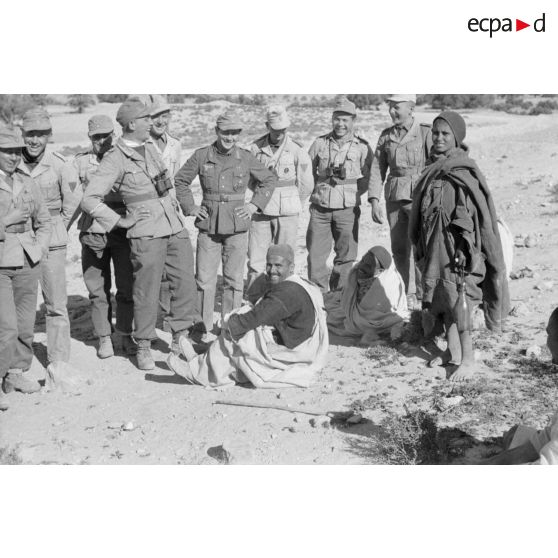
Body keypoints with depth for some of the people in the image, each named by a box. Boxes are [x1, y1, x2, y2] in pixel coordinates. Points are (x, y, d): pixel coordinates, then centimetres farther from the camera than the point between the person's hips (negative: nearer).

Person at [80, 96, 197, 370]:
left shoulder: (150, 148, 13)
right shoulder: (114, 159, -9)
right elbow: (89, 200, -12)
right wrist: (119, 221, -10)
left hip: (175, 228, 7)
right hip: (146, 234, -7)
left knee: (186, 286, 7)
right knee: (147, 293, 0)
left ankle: (179, 338, 23)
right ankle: (144, 348, 17)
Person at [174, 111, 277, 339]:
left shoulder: (246, 158, 1)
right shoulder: (201, 155, 0)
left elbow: (269, 179, 14)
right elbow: (180, 180, 12)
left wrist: (255, 204, 4)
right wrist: (189, 206, 4)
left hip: (237, 227, 0)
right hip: (208, 225, 0)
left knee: (234, 279, 5)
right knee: (204, 279, 1)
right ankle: (204, 329, 12)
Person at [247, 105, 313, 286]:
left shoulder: (297, 150, -5)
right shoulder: (256, 148, 1)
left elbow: (306, 185, 4)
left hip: (287, 212, -2)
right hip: (261, 211, 2)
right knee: (255, 259, 2)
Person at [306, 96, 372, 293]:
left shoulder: (362, 147, 0)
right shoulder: (320, 143, 6)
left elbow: (368, 177, 5)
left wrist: (351, 192, -3)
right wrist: (318, 190, 6)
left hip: (347, 209, -1)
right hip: (320, 208, 2)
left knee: (345, 256, 5)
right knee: (315, 254, 2)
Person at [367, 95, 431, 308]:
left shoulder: (426, 133, -5)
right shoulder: (386, 136, 9)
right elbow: (377, 169, 9)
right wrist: (374, 200, -1)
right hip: (394, 196, 5)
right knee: (398, 248, 8)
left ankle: (423, 295, 0)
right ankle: (408, 293, 22)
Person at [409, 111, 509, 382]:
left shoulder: (466, 171, -10)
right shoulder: (431, 171, 10)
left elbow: (482, 210, -11)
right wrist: (420, 244, 16)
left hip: (457, 241, -7)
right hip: (433, 243, 7)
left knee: (458, 298, -7)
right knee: (440, 294, 11)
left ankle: (468, 360, 2)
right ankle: (452, 351, 23)